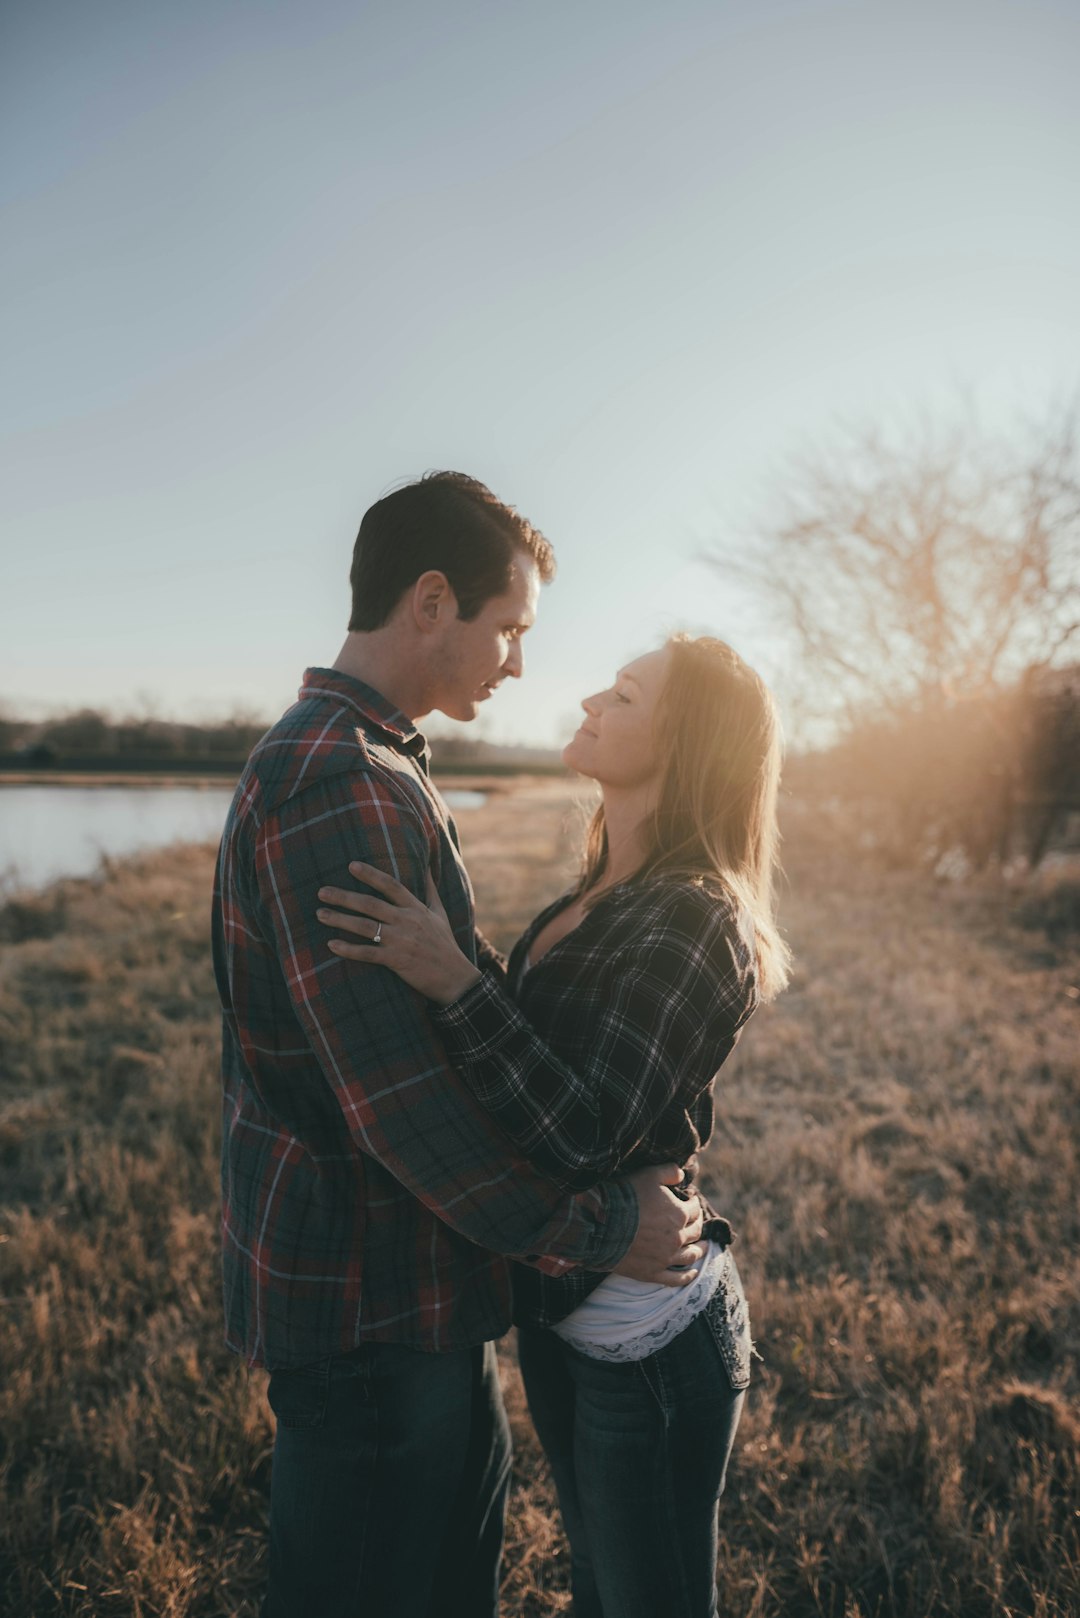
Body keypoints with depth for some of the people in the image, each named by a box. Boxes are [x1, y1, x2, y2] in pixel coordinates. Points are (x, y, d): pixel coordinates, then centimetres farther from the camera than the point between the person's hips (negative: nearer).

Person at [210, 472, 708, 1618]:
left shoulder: (359, 763, 10)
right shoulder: (336, 788, -25)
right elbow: (400, 1093, -29)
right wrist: (596, 1231, -18)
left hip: (408, 1274, 10)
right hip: (366, 1305, -10)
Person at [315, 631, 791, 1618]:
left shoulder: (694, 920, -24)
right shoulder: (604, 899, 3)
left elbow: (586, 1138, -30)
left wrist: (454, 984, -35)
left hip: (649, 1338, -8)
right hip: (562, 1311, 8)